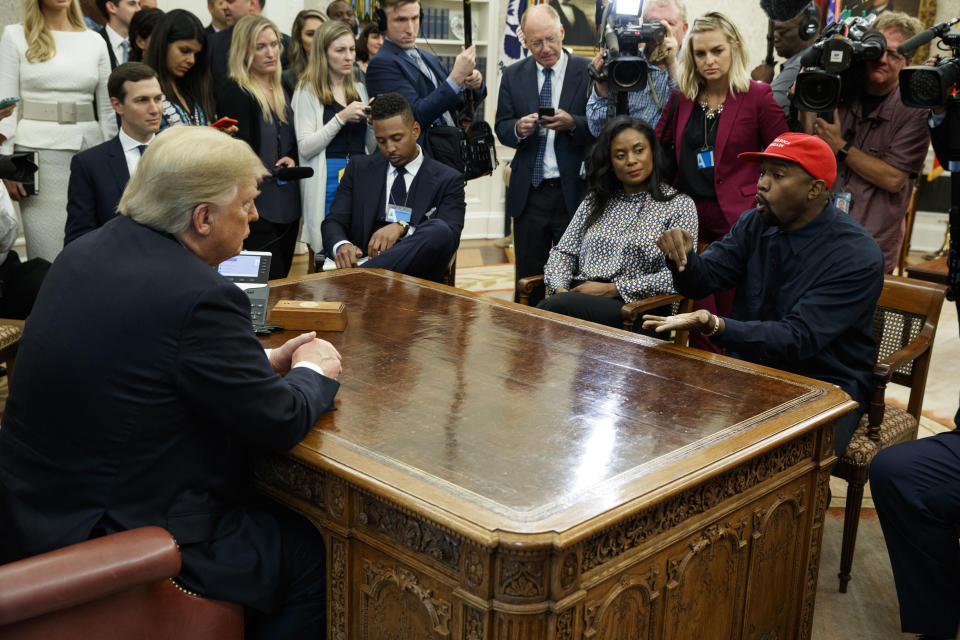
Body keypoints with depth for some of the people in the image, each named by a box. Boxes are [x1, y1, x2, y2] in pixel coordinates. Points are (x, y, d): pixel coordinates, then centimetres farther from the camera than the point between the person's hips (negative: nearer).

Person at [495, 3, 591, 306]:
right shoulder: (513, 75, 8)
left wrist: (572, 123, -23)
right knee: (527, 280, 9)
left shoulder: (588, 72, -2)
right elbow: (501, 128, 8)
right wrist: (519, 128, -14)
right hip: (529, 193, 3)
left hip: (574, 192, -2)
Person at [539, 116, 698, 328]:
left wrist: (611, 289, -10)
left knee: (556, 306, -35)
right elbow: (563, 252, 20)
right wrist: (560, 288, -4)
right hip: (579, 297, 4)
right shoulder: (594, 200, 22)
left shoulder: (679, 206, 7)